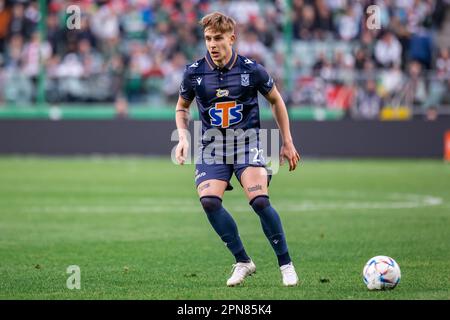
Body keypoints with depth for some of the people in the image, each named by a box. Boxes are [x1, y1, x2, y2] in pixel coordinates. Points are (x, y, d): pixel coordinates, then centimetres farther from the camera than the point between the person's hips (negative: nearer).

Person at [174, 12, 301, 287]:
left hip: (247, 142, -2)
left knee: (260, 200, -22)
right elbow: (182, 107, 15)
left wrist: (288, 143, 9)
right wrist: (183, 137, -2)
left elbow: (276, 100, 9)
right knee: (209, 201, -21)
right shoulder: (194, 72, -4)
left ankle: (286, 264, -4)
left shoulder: (252, 70, -7)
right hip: (212, 147, 2)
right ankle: (243, 261, -3)